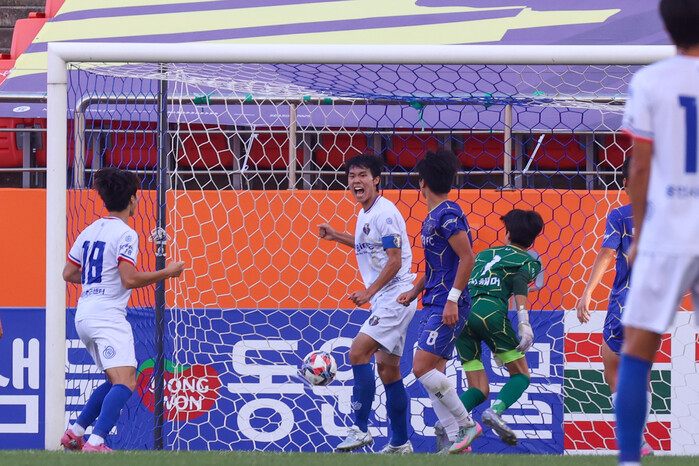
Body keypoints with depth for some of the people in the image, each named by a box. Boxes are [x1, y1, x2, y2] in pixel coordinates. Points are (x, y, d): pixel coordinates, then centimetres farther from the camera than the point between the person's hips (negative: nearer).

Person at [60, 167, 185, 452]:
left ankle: (75, 432, 18)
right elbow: (129, 280, -18)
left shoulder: (89, 231, 15)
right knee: (125, 382, -17)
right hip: (107, 315, -9)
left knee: (115, 381, 21)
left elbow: (69, 273, 19)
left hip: (84, 316, 9)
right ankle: (95, 442, -31)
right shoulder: (125, 234, -9)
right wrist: (166, 273, -8)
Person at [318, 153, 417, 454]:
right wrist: (336, 237, 25)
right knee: (387, 367, 11)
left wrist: (369, 292, -21)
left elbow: (395, 260, -19)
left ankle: (360, 429, -16)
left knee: (358, 351, -18)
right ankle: (400, 443, 16)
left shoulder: (384, 213, -15)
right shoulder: (365, 214, 13)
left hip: (395, 296, -10)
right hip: (383, 301, 10)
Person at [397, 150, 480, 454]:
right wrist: (415, 292, 21)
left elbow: (467, 258, -19)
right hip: (433, 305, 10)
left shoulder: (448, 215, -13)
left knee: (422, 368, -16)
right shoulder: (432, 218, 17)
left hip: (448, 307, -10)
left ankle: (466, 424, -6)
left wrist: (452, 300, -22)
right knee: (432, 375, 6)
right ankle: (457, 441, 5)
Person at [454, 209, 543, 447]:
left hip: (461, 313, 5)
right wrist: (524, 322, -19)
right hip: (490, 310, -5)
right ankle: (495, 411, -22)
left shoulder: (484, 254, 30)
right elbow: (519, 282, -7)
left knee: (479, 390, 10)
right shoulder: (529, 261, 15)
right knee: (521, 375, 7)